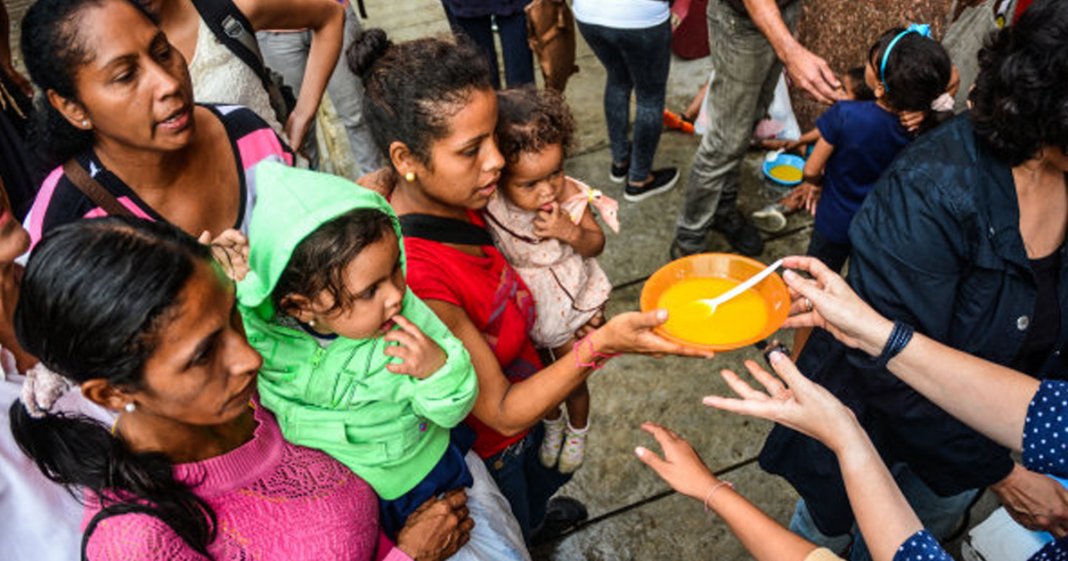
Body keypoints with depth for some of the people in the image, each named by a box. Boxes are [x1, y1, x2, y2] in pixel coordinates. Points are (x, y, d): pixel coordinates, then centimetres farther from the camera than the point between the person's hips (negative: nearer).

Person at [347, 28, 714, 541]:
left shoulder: (450, 198, -21)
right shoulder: (414, 279, -43)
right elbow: (502, 413, -34)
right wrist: (601, 345, -45)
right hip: (485, 449, -7)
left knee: (542, 482, 38)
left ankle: (538, 518, 71)